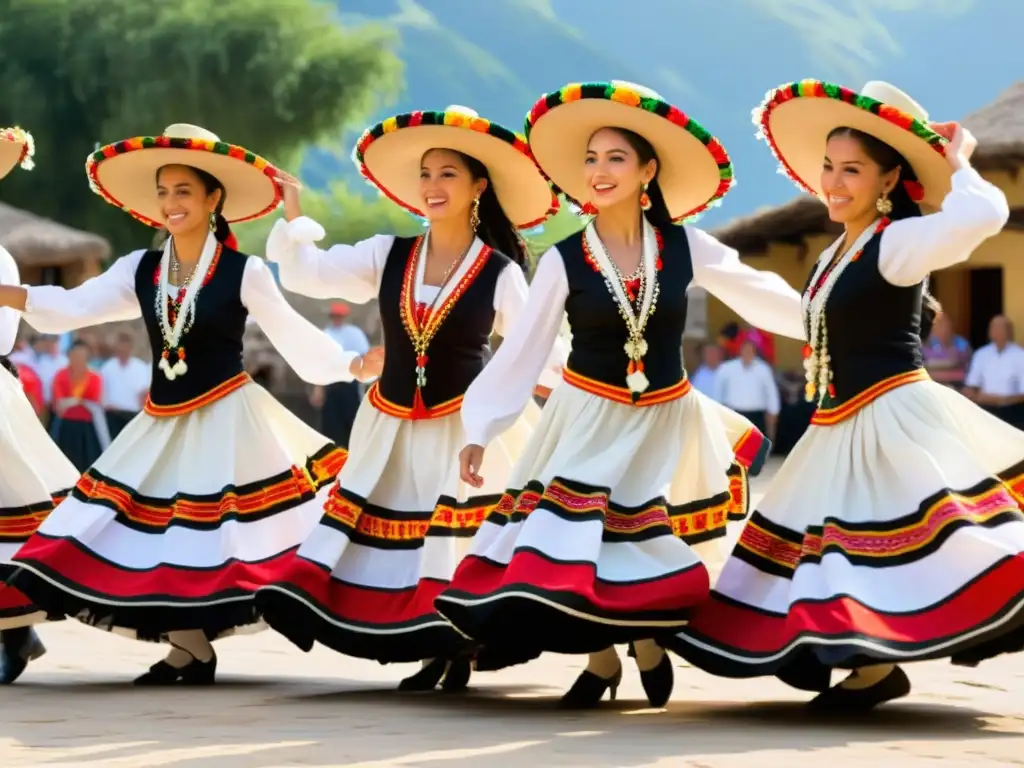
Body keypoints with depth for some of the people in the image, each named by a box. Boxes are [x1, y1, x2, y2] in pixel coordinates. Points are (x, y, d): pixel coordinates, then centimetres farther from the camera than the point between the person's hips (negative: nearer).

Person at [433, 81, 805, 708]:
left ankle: (648, 642, 33)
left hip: (664, 423, 1)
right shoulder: (563, 261, -7)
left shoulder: (685, 247, -5)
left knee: (652, 543, 6)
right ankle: (601, 657, 18)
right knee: (579, 542, -5)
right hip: (591, 422, -1)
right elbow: (521, 352, -5)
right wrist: (480, 431, -7)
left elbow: (763, 295, 2)